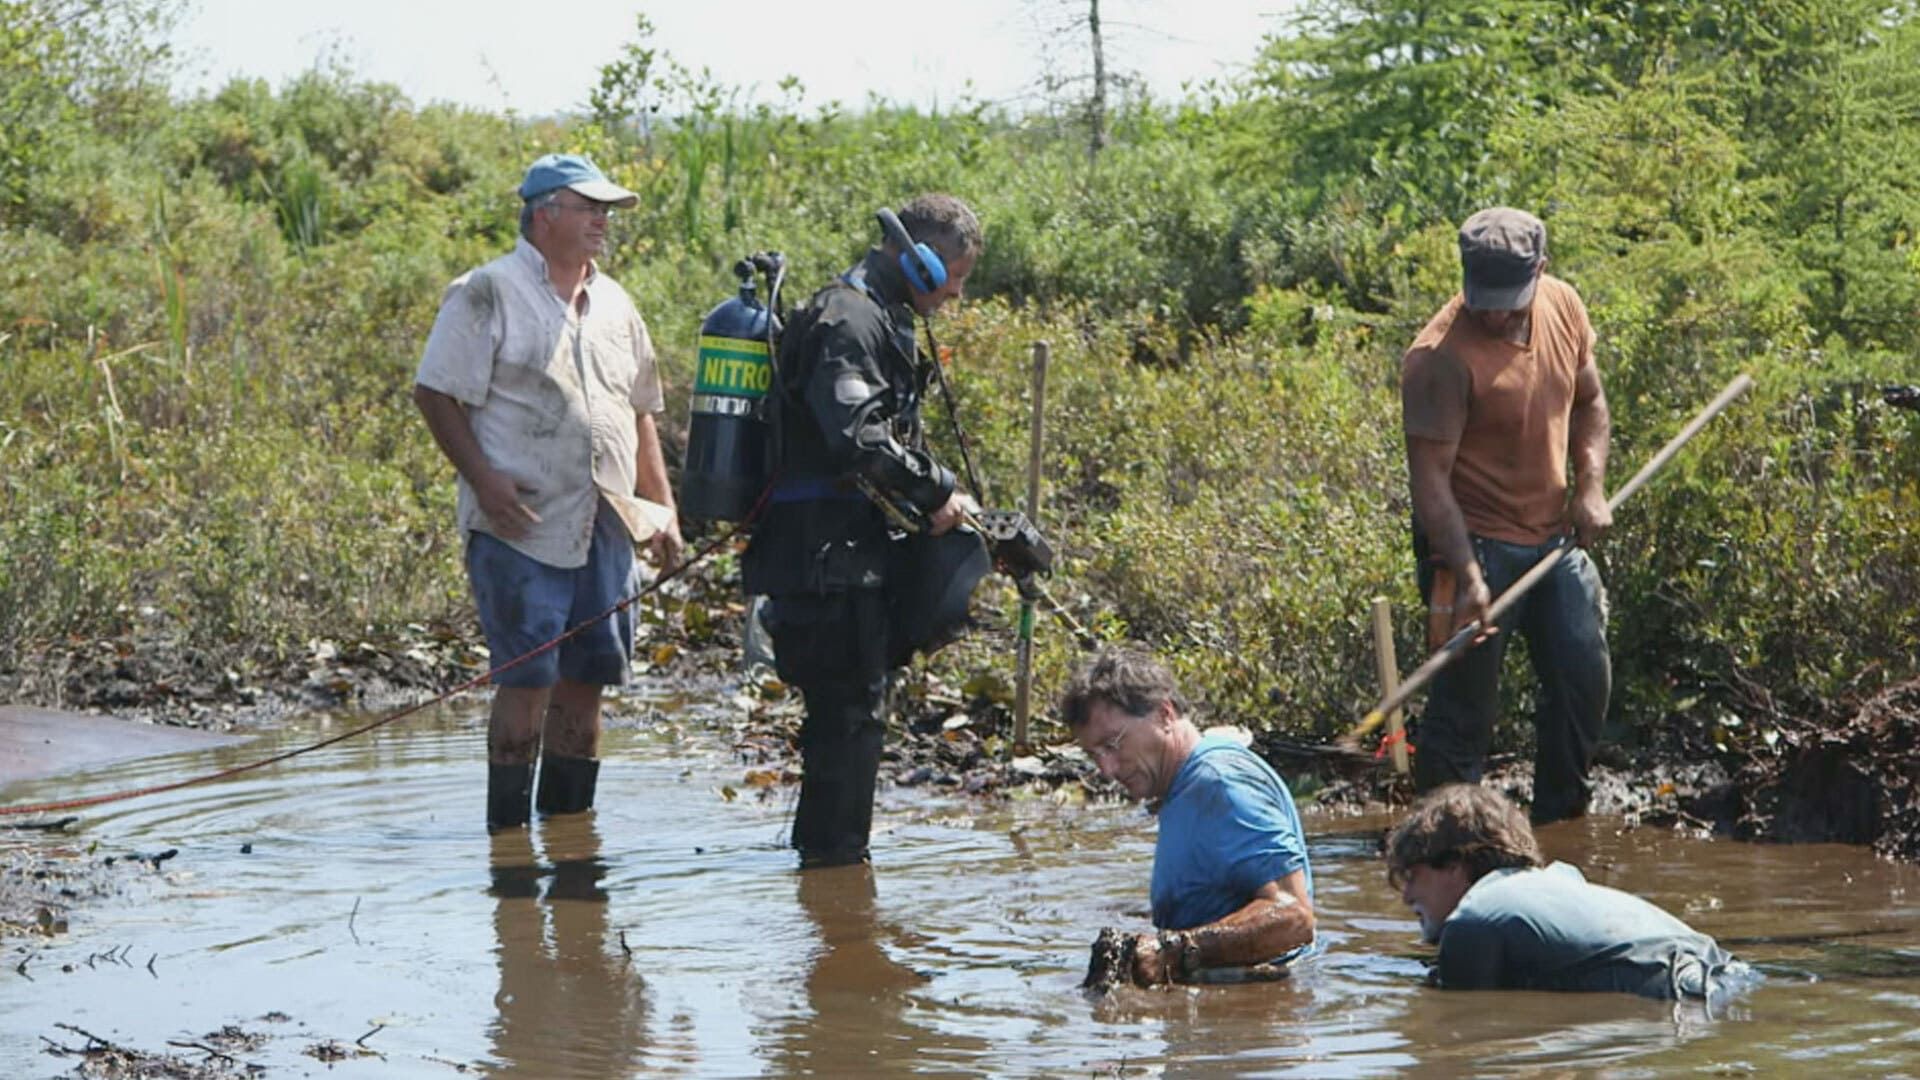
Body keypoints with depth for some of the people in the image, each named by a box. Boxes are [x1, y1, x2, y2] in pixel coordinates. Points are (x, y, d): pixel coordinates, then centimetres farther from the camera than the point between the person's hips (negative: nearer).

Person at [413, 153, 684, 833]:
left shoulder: (612, 305, 18)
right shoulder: (488, 294, -4)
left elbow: (639, 413, 25)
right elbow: (436, 394, -7)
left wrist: (663, 508, 17)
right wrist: (483, 478, -17)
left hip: (606, 527, 7)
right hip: (523, 524, -7)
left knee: (586, 679, 7)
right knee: (527, 680, -9)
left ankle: (568, 820, 17)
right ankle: (508, 835, -3)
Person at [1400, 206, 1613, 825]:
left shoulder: (1564, 307, -1)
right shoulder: (1441, 357, -23)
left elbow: (1587, 402, 15)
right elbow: (1429, 477, -23)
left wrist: (1591, 486, 0)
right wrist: (1467, 575, -31)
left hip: (1555, 536, 7)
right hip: (1475, 542, -7)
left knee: (1585, 680, 11)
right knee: (1465, 702, -5)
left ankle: (1560, 822, 27)